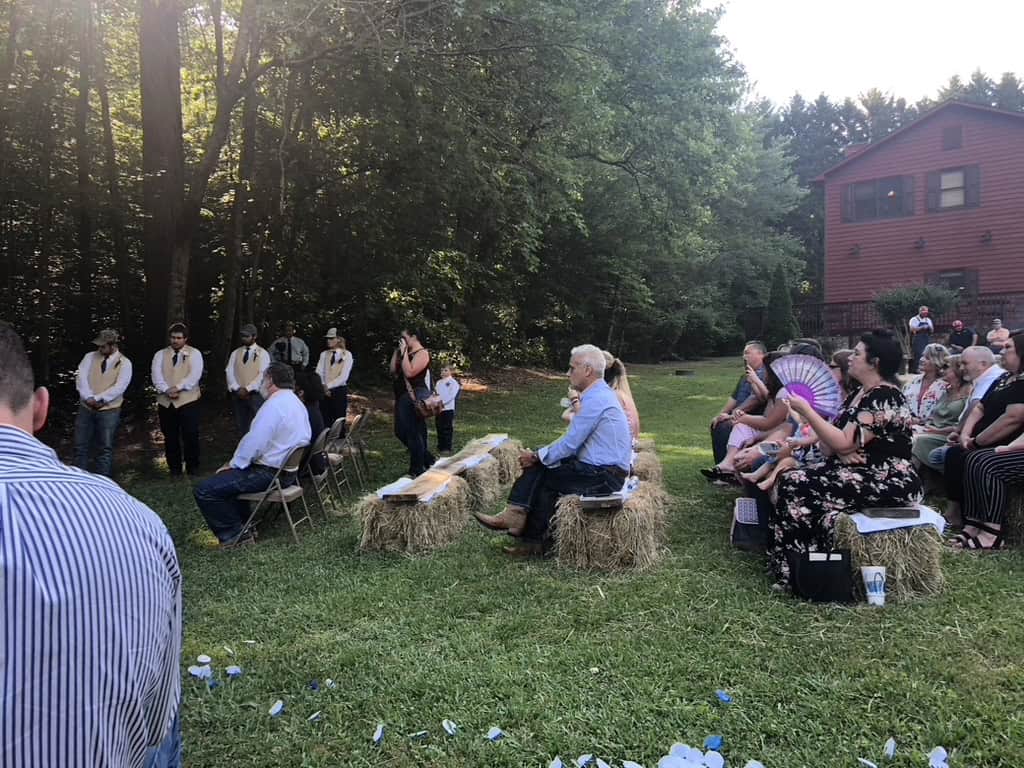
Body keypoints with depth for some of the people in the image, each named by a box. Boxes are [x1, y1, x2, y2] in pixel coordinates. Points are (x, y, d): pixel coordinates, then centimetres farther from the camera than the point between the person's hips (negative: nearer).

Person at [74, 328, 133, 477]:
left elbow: (119, 387, -13)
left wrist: (97, 399, -18)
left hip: (109, 410, -3)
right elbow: (81, 378, -4)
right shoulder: (90, 357, 6)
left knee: (105, 448, 1)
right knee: (81, 446, 6)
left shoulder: (124, 363, -4)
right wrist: (89, 398, -18)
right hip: (86, 408, 3)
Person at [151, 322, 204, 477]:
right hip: (165, 402, 3)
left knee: (191, 435, -4)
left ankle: (192, 467, 11)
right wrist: (167, 390, -18)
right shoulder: (160, 354, 11)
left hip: (188, 400, -3)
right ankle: (174, 468, 19)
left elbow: (194, 375, -9)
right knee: (170, 437, 8)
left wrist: (178, 387, -19)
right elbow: (156, 375, -2)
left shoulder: (194, 353, 4)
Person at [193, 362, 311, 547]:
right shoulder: (297, 403, 12)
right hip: (287, 468, 10)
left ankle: (234, 535, -1)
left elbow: (253, 444, -22)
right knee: (228, 477, 31)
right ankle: (242, 525, 29)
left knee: (204, 491, -11)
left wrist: (233, 464, -6)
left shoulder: (274, 405, -20)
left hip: (269, 473, -10)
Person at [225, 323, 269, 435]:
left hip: (255, 395, -4)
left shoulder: (262, 353, 0)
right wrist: (237, 389, -10)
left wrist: (247, 389, -15)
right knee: (240, 426, 8)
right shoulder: (235, 353, 12)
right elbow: (229, 372, 5)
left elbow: (262, 374, -9)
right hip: (237, 395, 4)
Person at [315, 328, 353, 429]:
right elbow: (318, 373, 3)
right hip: (324, 392, 4)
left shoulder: (346, 355, -3)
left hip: (339, 391, -4)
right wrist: (323, 387, -12)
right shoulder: (324, 354, 10)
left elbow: (343, 377, -11)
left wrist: (328, 385, -15)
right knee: (324, 422, 3)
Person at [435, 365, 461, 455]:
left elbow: (451, 395, -12)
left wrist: (442, 402, -23)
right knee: (440, 428, 9)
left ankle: (447, 449, 0)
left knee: (447, 429, -4)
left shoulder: (453, 382, -3)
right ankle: (440, 447, 18)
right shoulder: (439, 382, 15)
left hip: (448, 408, -5)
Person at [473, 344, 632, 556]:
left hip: (602, 475, -9)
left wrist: (537, 456, -5)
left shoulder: (595, 399, -18)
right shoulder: (601, 394, 14)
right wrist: (540, 455, 8)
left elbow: (570, 444, -18)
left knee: (538, 471, -5)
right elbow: (574, 441, 16)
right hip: (606, 470, 9)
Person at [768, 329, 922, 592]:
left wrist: (805, 410, -17)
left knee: (798, 487, -21)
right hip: (864, 473, 9)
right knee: (789, 480, -8)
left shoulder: (884, 397, -16)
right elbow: (832, 440, 12)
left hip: (888, 483, -9)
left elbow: (844, 442, -22)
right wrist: (839, 450, -12)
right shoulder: (858, 394, 14)